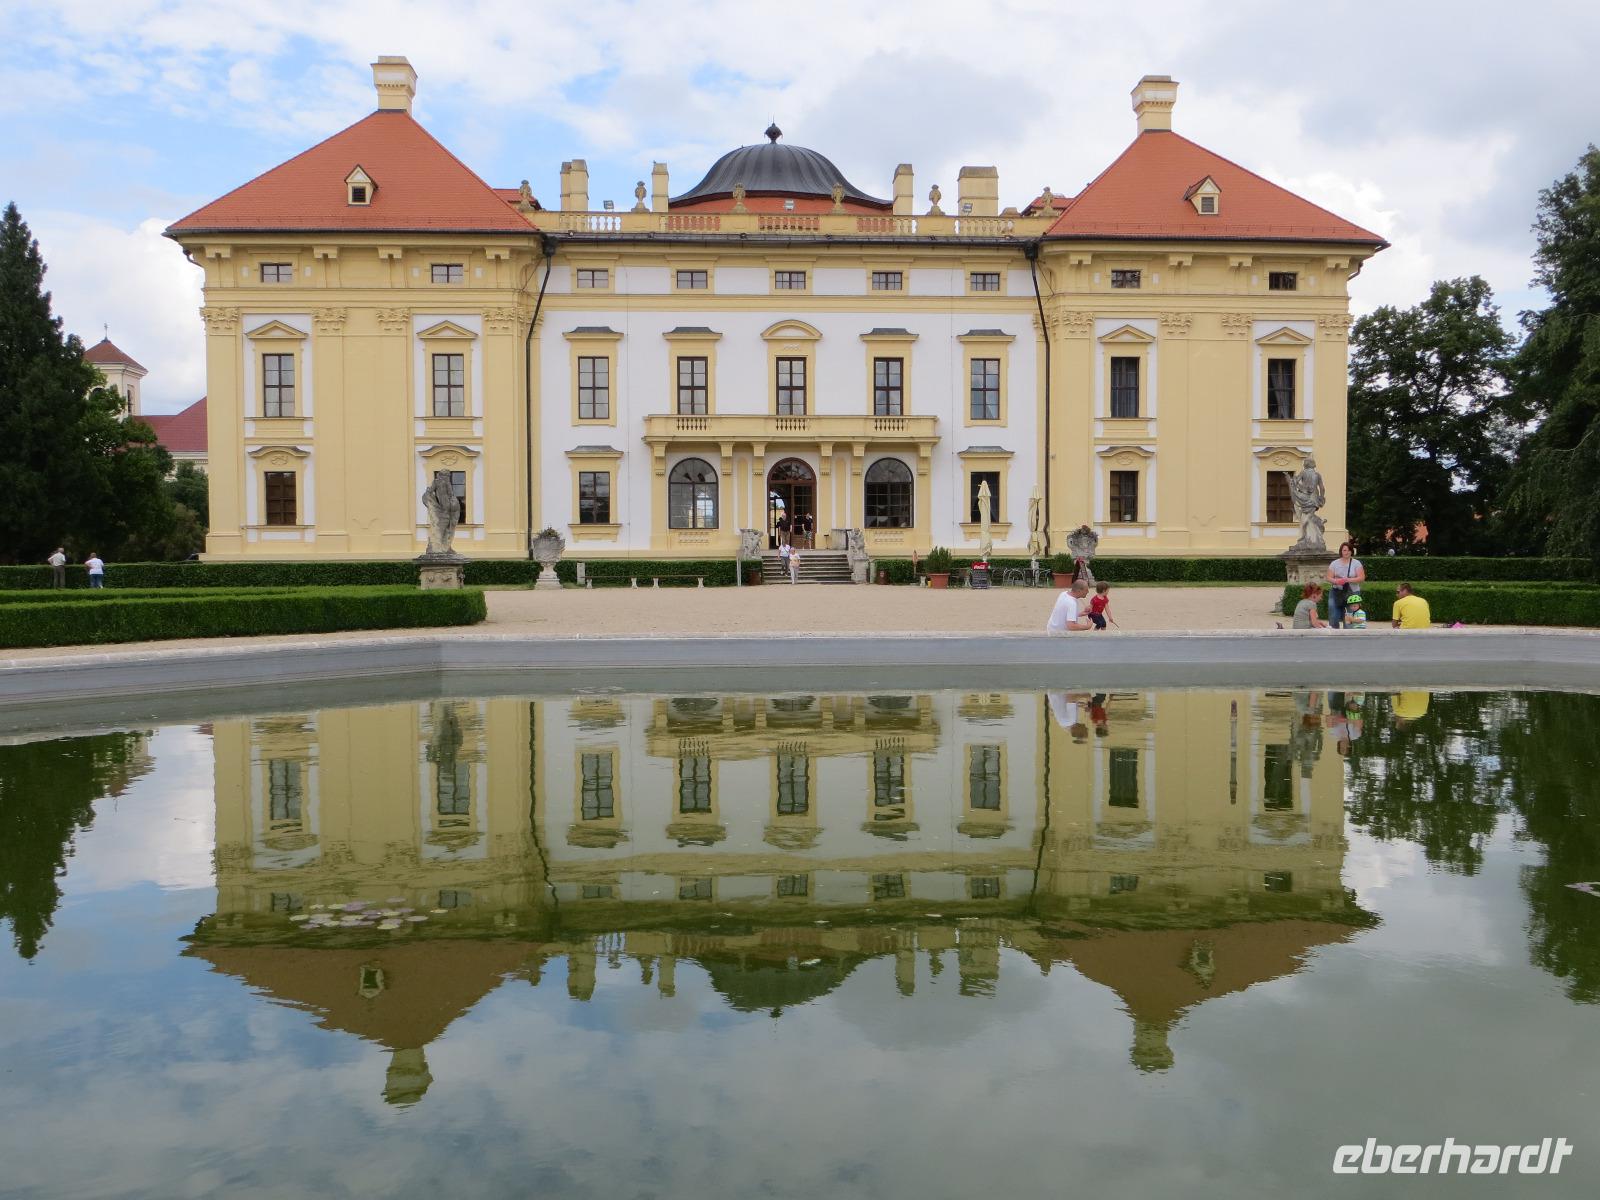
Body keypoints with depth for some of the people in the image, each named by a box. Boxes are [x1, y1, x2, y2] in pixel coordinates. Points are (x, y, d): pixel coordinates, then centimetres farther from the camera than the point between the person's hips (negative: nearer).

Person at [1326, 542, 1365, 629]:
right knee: (1333, 618, -1)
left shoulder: (1356, 563, 3)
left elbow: (1362, 578, -5)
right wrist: (1336, 581, -17)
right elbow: (1329, 578, 5)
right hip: (1337, 593, 2)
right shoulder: (1334, 563, 8)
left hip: (1352, 593, -2)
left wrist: (1348, 580, -19)